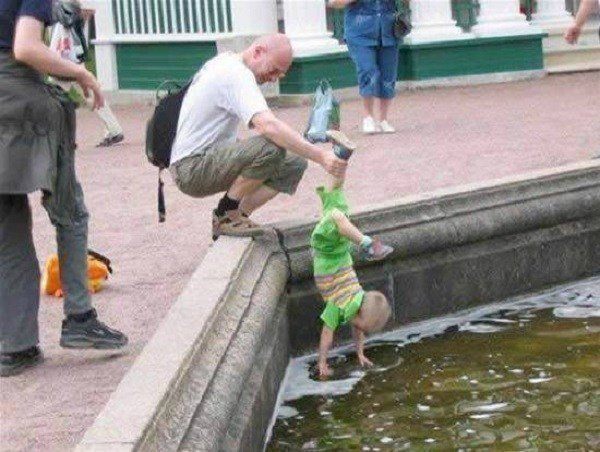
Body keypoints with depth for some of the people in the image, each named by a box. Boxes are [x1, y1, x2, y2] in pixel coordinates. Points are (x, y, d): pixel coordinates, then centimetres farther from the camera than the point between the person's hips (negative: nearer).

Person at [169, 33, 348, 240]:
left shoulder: (224, 62, 12)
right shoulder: (236, 74, -20)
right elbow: (269, 126, -35)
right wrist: (320, 156, -39)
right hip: (191, 169, -11)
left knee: (294, 164, 2)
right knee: (272, 148, -32)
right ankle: (226, 216, -13)